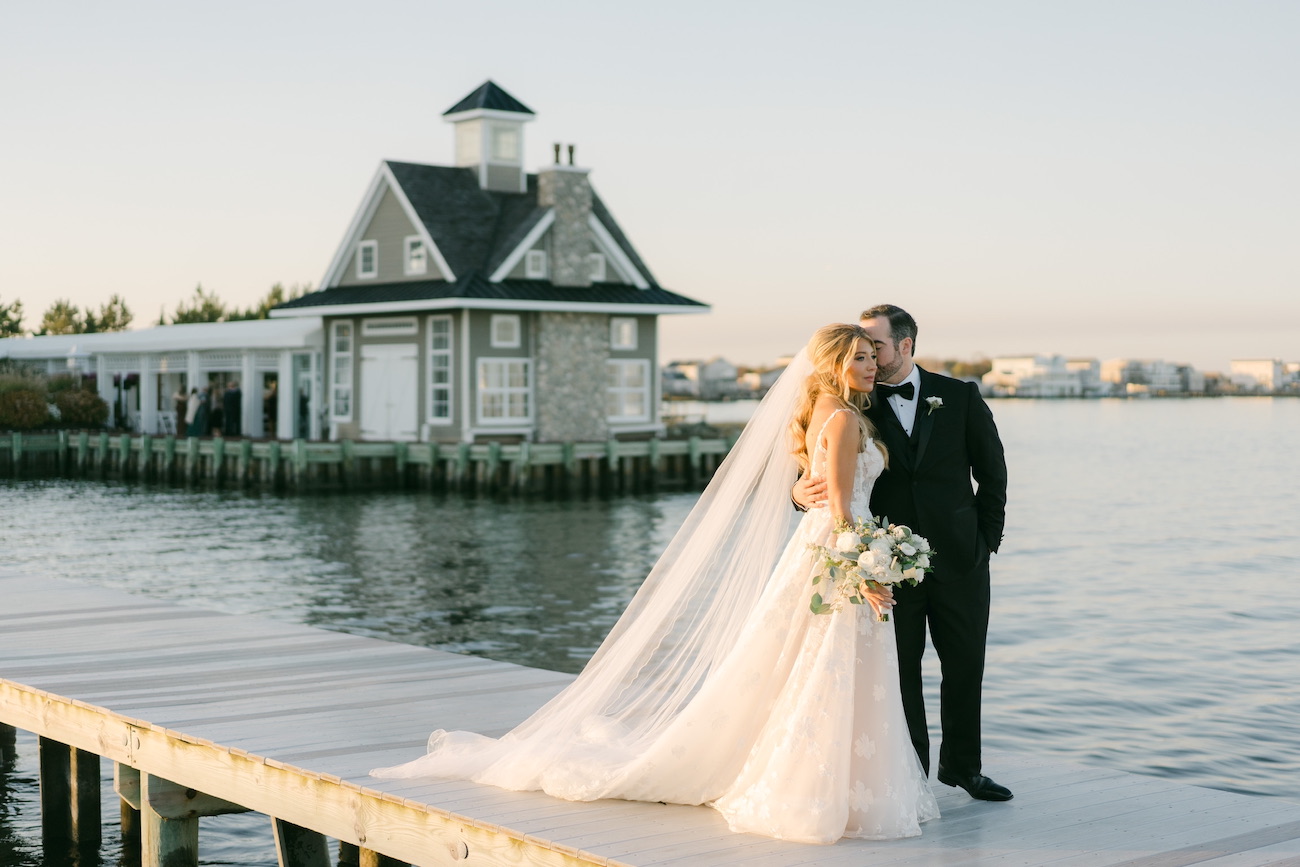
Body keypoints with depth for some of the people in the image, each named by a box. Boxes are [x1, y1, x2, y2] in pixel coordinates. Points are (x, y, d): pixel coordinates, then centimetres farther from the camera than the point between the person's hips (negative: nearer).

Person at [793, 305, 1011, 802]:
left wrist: (987, 538, 3)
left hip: (959, 556, 1)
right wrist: (803, 492, -26)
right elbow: (823, 473, -3)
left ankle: (962, 765, 28)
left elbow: (992, 471, 7)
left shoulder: (960, 396, 1)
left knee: (965, 666, 11)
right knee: (900, 670, 5)